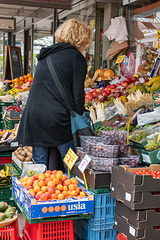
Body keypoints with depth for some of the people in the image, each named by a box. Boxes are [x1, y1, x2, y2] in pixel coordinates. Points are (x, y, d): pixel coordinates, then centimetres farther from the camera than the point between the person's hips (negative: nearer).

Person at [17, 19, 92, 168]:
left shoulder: (45, 55, 19)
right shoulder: (76, 57, -1)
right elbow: (78, 95, -5)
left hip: (33, 115, 6)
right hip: (57, 117, -6)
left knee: (39, 165, 12)